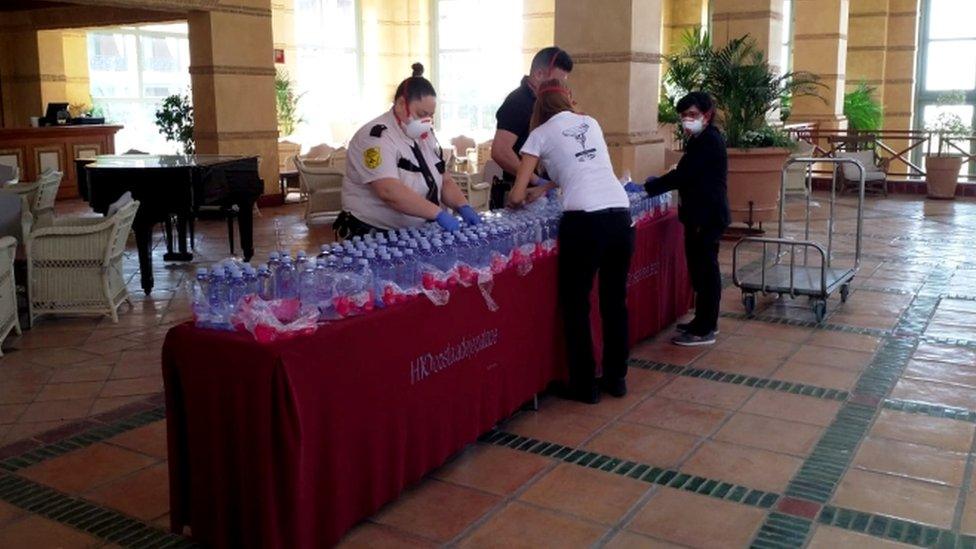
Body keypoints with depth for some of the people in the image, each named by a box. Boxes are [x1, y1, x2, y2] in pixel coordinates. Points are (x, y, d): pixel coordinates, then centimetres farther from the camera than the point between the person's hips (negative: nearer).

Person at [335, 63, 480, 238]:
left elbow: (445, 181, 15)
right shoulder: (376, 136, -13)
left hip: (420, 234, 6)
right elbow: (389, 192, -24)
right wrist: (438, 213, -25)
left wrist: (463, 207, -2)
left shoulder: (425, 136, 12)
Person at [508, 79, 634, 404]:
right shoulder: (591, 123, 21)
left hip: (584, 221, -5)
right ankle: (616, 378, 28)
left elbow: (517, 195, 6)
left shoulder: (540, 134, 8)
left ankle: (584, 385, 17)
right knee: (615, 301, 17)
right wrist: (545, 189, 38)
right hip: (621, 216, 5)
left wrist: (516, 198, 29)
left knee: (576, 304, 10)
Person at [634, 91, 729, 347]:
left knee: (705, 270, -5)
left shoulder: (709, 141, -16)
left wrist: (649, 187, -13)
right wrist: (657, 183, 4)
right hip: (703, 214, 10)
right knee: (702, 268, 15)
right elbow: (687, 175, 17)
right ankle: (705, 322, 25)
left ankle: (704, 330, 1)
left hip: (707, 216, -10)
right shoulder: (702, 140, 16)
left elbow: (683, 175, -21)